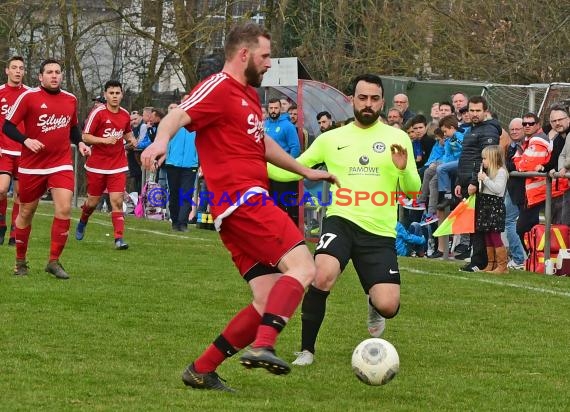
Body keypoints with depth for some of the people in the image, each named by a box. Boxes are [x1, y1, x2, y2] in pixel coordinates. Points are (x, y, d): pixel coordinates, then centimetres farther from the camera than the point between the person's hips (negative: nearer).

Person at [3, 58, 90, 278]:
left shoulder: (70, 99, 7)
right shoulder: (28, 97, -7)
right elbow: (8, 126, -8)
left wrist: (79, 143, 4)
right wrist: (26, 140, -23)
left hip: (61, 164, 2)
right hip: (32, 166, -2)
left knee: (64, 209, -15)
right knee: (26, 212, 8)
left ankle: (54, 261, -4)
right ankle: (20, 261, 25)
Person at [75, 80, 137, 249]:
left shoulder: (125, 115, 5)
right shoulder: (98, 113, -10)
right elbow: (86, 137, -11)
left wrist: (131, 139, 2)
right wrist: (104, 140, -24)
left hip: (118, 165, 2)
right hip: (97, 164, -2)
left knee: (117, 201, -10)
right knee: (93, 201, 9)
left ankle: (119, 238, -12)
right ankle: (82, 223, 41)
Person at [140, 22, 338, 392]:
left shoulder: (249, 95, 25)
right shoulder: (219, 87, -6)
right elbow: (179, 116, -23)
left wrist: (306, 171, 49)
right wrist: (162, 139, -46)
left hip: (248, 204, 10)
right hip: (243, 198, -10)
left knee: (270, 303, 4)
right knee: (302, 267, -22)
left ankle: (202, 371, 5)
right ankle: (262, 346, -34)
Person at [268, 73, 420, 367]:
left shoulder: (397, 138, 8)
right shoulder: (332, 139, 11)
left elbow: (412, 189, 5)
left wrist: (404, 169, -17)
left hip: (380, 232, 0)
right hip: (341, 221, 0)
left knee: (388, 306, -12)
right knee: (322, 277, -30)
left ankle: (374, 306, 29)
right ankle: (306, 349, -11)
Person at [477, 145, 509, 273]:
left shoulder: (501, 172, -10)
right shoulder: (488, 171, 18)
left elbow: (498, 189, -21)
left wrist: (485, 179, -18)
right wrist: (480, 180, 5)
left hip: (495, 204, -9)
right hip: (485, 205, 9)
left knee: (495, 236, -10)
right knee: (488, 238, 11)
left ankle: (502, 266, -8)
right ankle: (491, 264, 16)